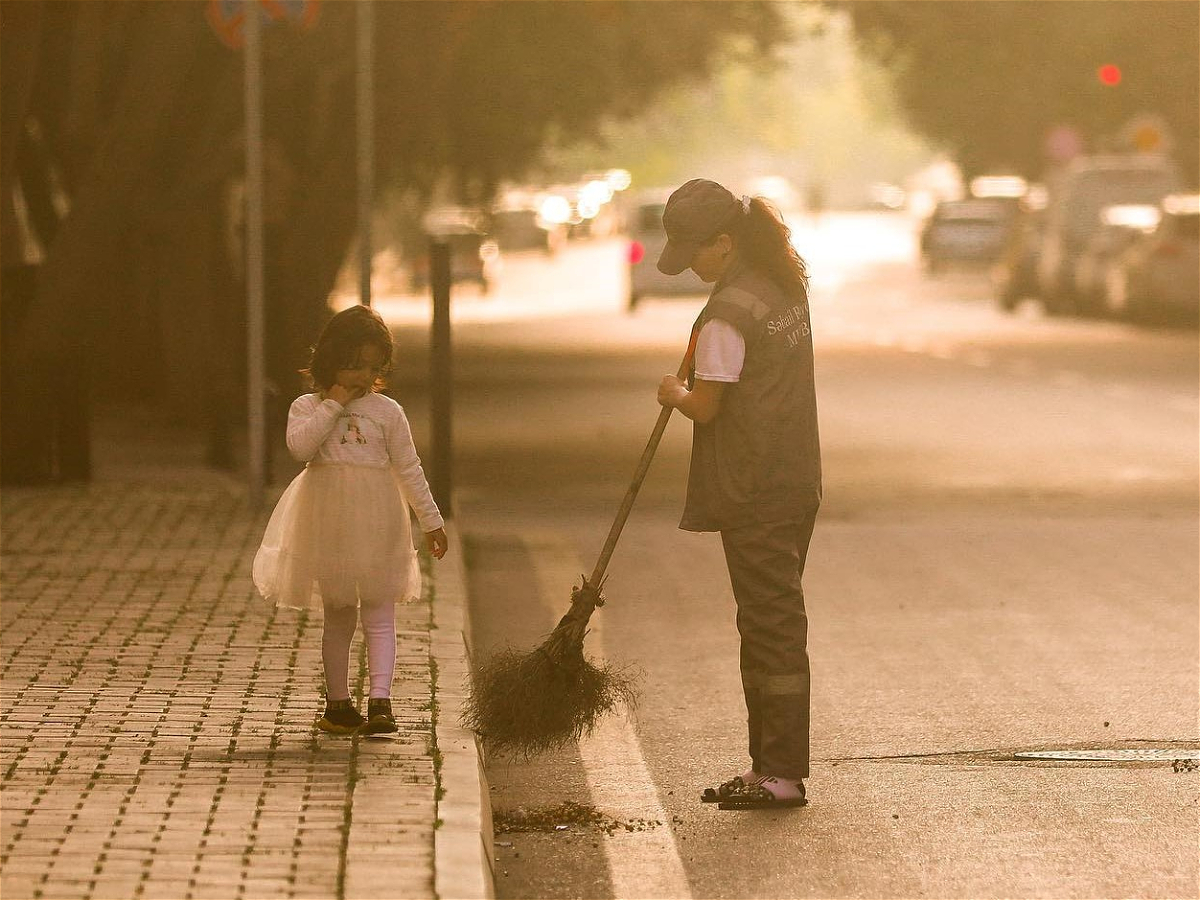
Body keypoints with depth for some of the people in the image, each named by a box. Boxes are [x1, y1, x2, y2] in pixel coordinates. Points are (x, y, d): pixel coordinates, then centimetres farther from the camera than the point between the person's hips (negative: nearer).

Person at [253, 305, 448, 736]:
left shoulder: (386, 411, 4)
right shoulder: (307, 407, 3)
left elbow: (409, 469, 6)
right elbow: (300, 445, -17)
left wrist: (431, 521, 5)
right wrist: (333, 406, -14)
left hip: (376, 522, 0)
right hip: (328, 519, 0)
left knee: (379, 615, -5)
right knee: (338, 615, 9)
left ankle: (380, 701, -8)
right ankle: (337, 702, 13)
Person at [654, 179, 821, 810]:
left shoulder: (729, 313, -19)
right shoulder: (786, 285, 10)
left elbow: (706, 405, -16)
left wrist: (675, 393, 4)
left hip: (756, 495, -9)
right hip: (796, 480, 9)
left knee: (770, 626, -5)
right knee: (773, 622, 14)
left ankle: (781, 774, -2)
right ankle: (771, 766, 19)